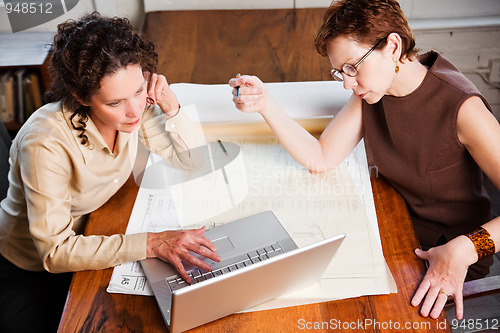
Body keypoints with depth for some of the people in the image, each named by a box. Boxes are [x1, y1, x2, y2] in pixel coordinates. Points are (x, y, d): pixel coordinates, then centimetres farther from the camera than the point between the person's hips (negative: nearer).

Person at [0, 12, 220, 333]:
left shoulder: (135, 109, -18)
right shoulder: (46, 143, -34)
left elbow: (194, 160, -6)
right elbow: (54, 251, -33)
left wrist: (170, 106, -24)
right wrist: (151, 243, -42)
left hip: (91, 242, 5)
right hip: (29, 273, -4)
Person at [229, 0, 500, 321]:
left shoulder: (460, 107, -27)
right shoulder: (370, 92, -7)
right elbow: (319, 158, -6)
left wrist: (465, 249, -44)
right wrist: (265, 104, -16)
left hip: (452, 250, -5)